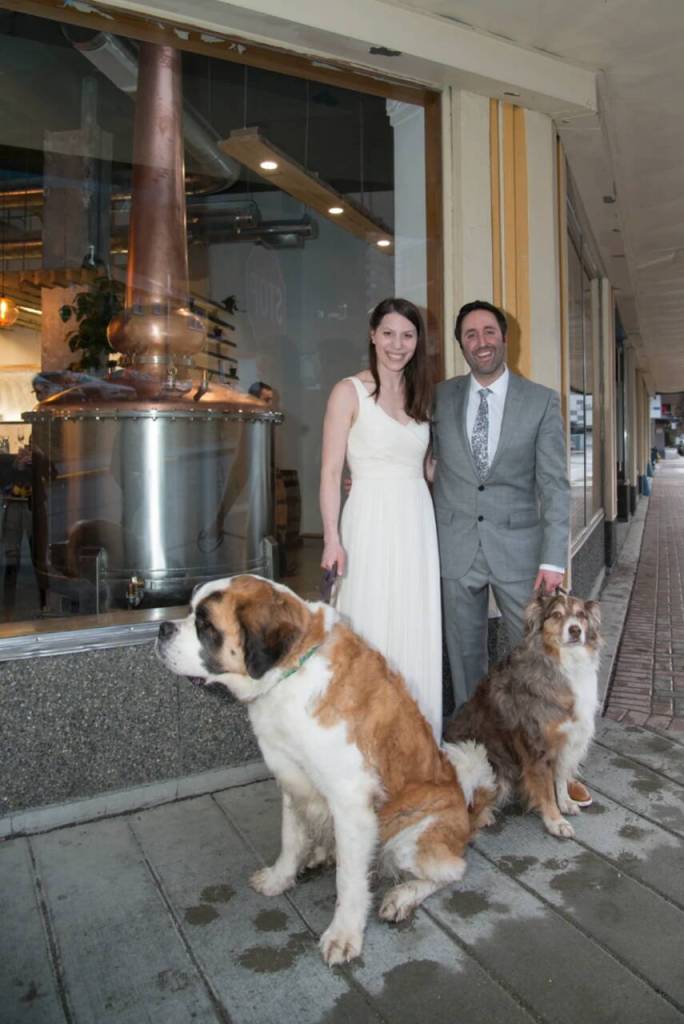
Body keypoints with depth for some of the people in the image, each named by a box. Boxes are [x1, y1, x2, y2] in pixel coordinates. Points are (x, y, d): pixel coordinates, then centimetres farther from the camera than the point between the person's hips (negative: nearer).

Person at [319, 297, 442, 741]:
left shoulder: (421, 396, 14)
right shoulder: (350, 392, -1)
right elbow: (331, 472, -6)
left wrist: (435, 527, 9)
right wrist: (332, 538, -14)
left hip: (418, 524, 5)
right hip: (372, 523, -5)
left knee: (418, 636, 8)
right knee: (373, 636, -1)